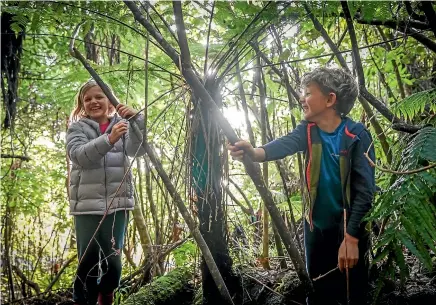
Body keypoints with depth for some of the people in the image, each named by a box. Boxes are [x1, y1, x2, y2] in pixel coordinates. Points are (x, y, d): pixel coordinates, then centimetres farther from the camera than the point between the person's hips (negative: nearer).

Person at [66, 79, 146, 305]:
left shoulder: (121, 125, 12)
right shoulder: (77, 128, 7)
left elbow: (138, 149, -4)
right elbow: (80, 155, -12)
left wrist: (136, 121, -21)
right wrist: (109, 139, -28)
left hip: (118, 202, 2)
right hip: (88, 203, -2)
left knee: (113, 260, 5)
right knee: (89, 261, -6)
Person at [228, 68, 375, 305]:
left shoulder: (357, 135, -15)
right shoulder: (308, 131, -5)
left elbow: (364, 190, -18)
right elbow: (284, 144, -27)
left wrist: (351, 237, -24)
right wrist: (255, 153, -49)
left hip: (350, 229, -4)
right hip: (317, 227, 4)